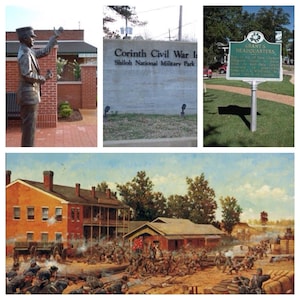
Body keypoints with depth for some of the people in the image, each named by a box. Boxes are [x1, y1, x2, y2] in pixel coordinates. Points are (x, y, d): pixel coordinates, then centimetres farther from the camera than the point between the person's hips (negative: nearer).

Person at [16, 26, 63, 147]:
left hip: (29, 94, 10)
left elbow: (45, 51, 25)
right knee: (29, 127, -6)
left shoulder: (29, 52, 14)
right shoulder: (25, 54, -16)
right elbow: (27, 75, -24)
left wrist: (56, 35, 25)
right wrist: (44, 78, -13)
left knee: (28, 126, 14)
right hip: (29, 94, -10)